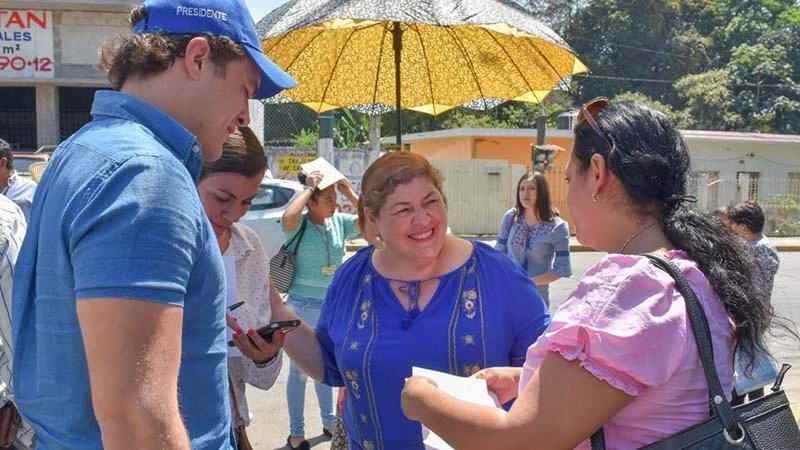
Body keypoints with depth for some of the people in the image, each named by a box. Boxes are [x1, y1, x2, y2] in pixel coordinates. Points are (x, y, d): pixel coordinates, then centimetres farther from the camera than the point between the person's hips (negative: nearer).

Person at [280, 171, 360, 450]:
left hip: (334, 305, 5)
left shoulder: (340, 222, -1)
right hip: (304, 305, -5)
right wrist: (308, 188, -26)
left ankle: (329, 422, 34)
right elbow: (287, 219, -38)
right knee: (300, 369, 5)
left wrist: (350, 193, -14)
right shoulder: (300, 224, -15)